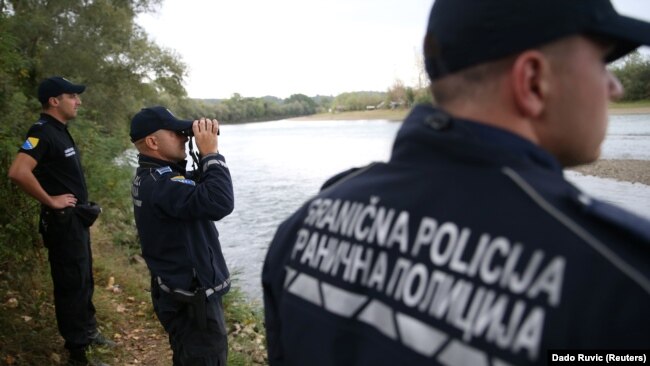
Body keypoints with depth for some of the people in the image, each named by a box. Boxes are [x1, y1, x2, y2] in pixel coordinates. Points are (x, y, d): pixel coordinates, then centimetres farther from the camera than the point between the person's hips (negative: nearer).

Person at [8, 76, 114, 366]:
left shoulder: (60, 131, 11)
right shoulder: (42, 132, -18)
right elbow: (18, 172, -32)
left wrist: (82, 206, 13)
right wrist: (50, 200, -22)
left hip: (77, 218, 10)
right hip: (62, 221, -9)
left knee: (84, 280, 21)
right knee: (71, 284, 2)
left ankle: (88, 331, 38)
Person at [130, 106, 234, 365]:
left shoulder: (151, 177, 6)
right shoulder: (160, 183, -27)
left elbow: (200, 187, 14)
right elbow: (219, 203, -38)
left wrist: (205, 155, -2)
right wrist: (211, 153, -26)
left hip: (182, 293, 10)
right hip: (191, 300, -10)